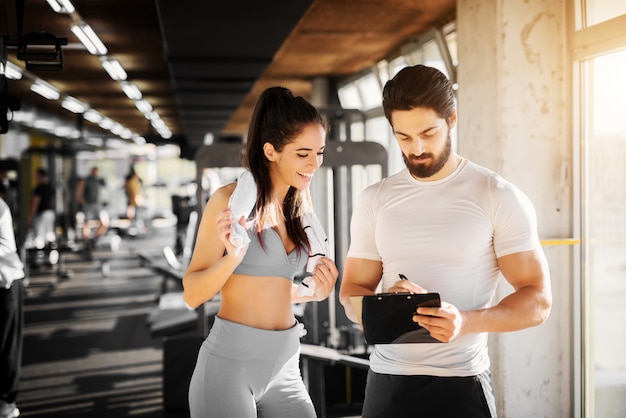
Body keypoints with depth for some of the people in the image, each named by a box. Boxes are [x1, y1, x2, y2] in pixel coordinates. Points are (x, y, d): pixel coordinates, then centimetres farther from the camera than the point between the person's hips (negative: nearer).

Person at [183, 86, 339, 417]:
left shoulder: (301, 207, 8)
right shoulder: (231, 200, -10)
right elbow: (193, 294, -10)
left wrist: (315, 292, 1)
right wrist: (233, 255, -26)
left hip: (285, 368, 6)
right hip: (230, 364, -6)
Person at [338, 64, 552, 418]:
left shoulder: (499, 196, -6)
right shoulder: (374, 200, 5)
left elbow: (538, 301, -8)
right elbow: (351, 293, 8)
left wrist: (466, 321, -25)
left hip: (458, 382, -3)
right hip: (384, 379, 4)